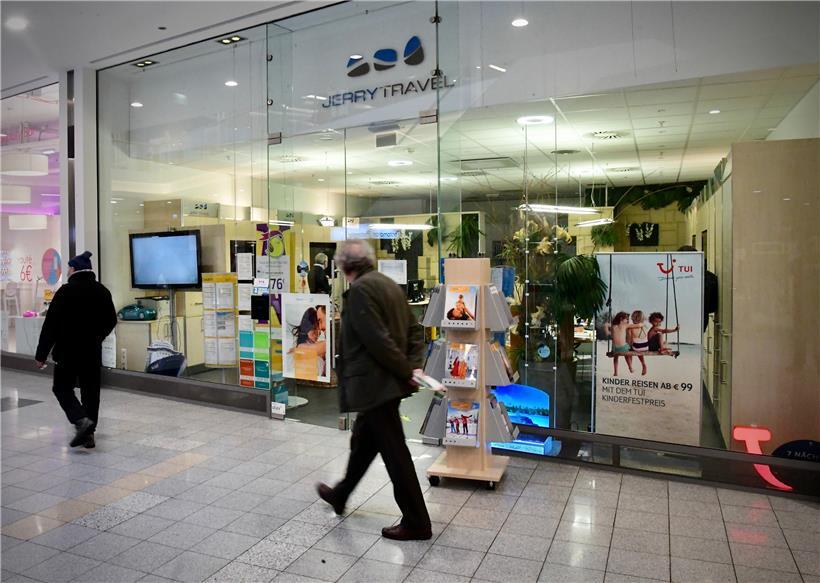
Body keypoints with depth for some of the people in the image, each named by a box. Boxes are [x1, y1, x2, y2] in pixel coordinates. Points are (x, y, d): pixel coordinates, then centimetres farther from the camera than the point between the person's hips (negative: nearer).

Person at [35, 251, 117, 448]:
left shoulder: (65, 291, -12)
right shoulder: (102, 291, 4)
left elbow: (51, 325, -12)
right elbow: (111, 321, 13)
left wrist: (41, 354, -6)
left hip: (68, 351, -4)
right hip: (93, 351, 5)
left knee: (62, 387, 9)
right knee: (90, 390, 10)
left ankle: (81, 420, -12)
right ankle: (89, 433, 12)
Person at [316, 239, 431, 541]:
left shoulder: (359, 290, -17)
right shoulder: (390, 284, 10)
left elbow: (378, 340, -23)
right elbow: (415, 331, 10)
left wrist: (406, 372, -14)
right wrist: (413, 367, 1)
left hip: (374, 383, -10)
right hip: (387, 382, 10)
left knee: (395, 453, 1)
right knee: (363, 441, 24)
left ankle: (416, 523, 14)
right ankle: (340, 496, 44)